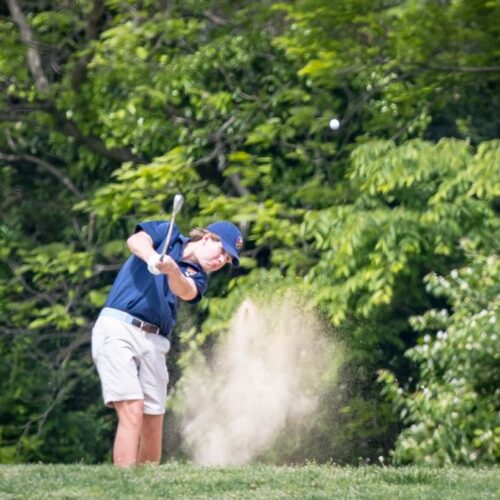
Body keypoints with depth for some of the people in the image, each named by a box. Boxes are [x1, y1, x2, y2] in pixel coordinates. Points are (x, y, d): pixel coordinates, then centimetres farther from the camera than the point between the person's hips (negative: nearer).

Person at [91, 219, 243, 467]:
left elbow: (184, 291, -10)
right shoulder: (166, 233, 11)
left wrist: (171, 269, -31)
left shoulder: (198, 278, 15)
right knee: (133, 411, -18)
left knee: (153, 425, 0)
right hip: (117, 326, -5)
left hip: (154, 342, 5)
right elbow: (136, 240, -11)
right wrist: (153, 257, -32)